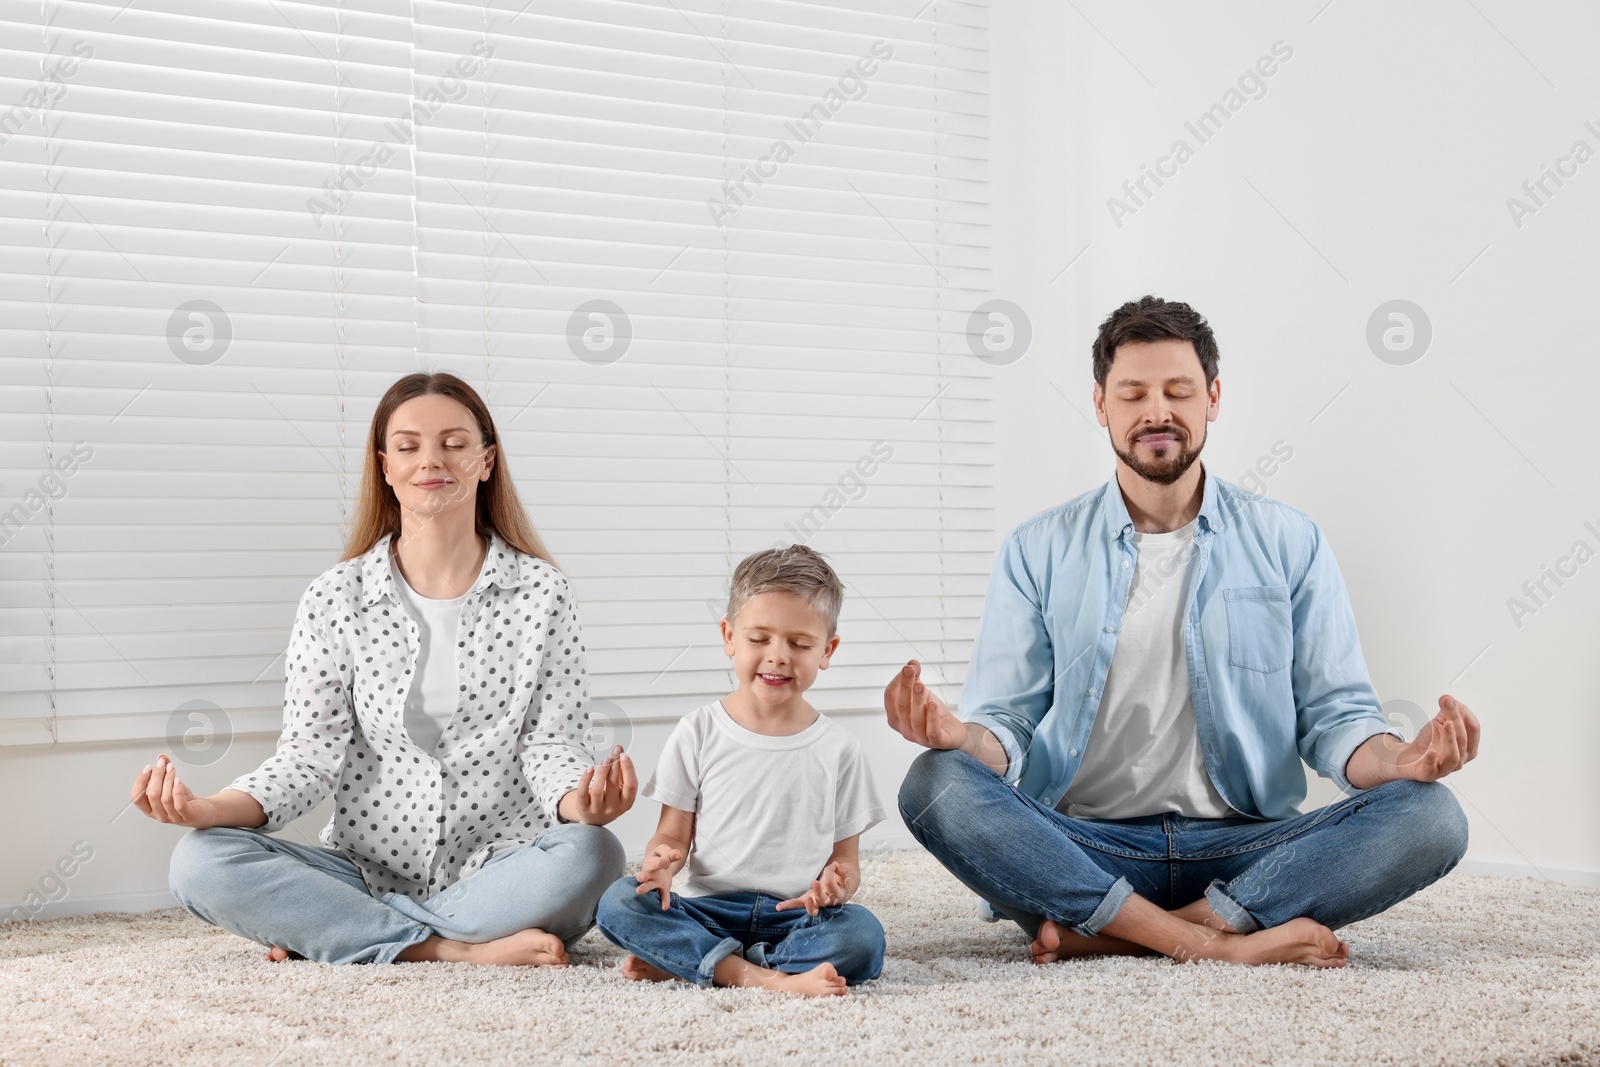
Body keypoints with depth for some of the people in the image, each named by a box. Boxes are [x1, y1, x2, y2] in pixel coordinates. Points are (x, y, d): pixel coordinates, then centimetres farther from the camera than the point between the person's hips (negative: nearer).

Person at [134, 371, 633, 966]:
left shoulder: (539, 593, 2)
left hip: (501, 867, -1)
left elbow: (552, 741, -2)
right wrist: (213, 809, -20)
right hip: (366, 872, 1)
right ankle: (463, 950, -25)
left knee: (590, 854, -34)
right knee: (201, 860, -23)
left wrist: (578, 801, -26)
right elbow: (310, 756, -1)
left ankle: (331, 936, -21)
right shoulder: (336, 599, 4)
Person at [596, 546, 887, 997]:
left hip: (795, 918, 0)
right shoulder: (697, 734, 7)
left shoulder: (838, 751, 7)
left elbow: (847, 859, 8)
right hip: (710, 910, 0)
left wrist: (835, 886, -17)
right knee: (618, 902, -26)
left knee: (861, 934, -32)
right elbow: (673, 834, 7)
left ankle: (680, 961, -25)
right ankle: (761, 977, -34)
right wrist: (661, 860, -18)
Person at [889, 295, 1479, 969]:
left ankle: (1106, 936, -26)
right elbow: (1006, 724, 5)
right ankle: (1227, 942, -29)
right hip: (1085, 850, -1)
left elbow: (1335, 718, 7)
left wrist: (1402, 759, -16)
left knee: (1431, 817, -25)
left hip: (1244, 849, 1)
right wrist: (959, 735, -20)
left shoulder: (1289, 543, 11)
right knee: (936, 784, -29)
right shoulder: (1039, 552, 10)